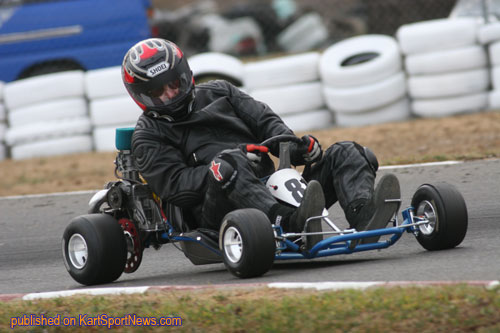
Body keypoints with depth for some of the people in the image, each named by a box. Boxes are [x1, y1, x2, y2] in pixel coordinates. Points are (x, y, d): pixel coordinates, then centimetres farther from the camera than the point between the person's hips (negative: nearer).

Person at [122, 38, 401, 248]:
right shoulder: (148, 136, 9)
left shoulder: (218, 92, 24)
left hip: (270, 192, 6)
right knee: (227, 164, -37)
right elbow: (175, 186, -6)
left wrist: (296, 147, -7)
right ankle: (291, 222, -61)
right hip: (218, 214, -6)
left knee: (346, 154, -9)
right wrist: (228, 166, -20)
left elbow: (265, 120, 14)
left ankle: (364, 218, -42)